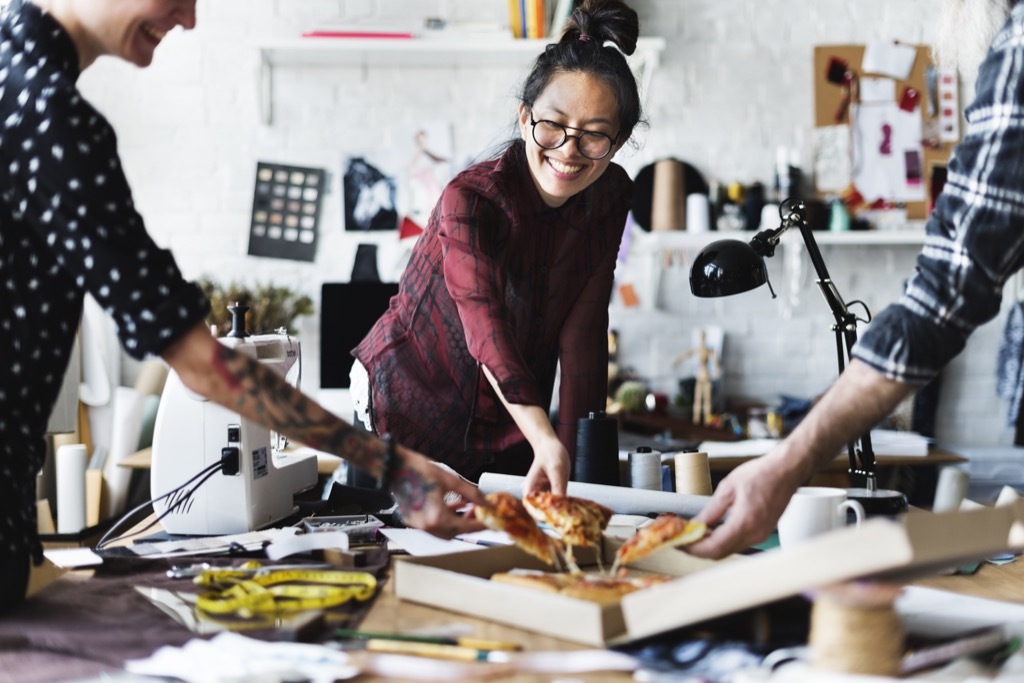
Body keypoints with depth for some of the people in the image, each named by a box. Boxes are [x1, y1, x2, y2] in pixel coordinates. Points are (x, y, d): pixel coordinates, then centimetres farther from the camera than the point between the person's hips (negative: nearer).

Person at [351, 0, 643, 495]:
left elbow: (581, 333, -11)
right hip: (408, 408, -4)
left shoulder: (610, 196, -10)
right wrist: (544, 440, -56)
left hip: (509, 425, 5)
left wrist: (570, 456, -19)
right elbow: (485, 327, -41)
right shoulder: (469, 200, -27)